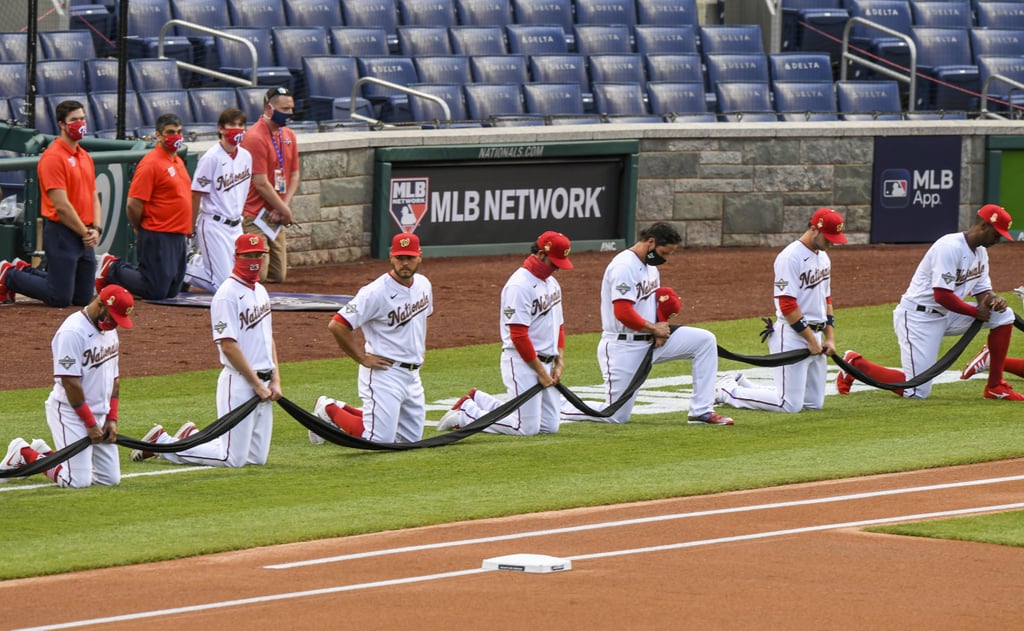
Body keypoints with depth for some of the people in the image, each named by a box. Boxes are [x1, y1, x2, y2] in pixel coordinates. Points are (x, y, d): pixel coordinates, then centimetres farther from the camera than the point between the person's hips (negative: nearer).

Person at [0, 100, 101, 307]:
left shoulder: (85, 157, 14)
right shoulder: (53, 157, -14)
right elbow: (61, 206, -18)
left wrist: (95, 229, 2)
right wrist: (84, 233, -11)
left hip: (85, 238, 9)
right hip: (61, 234, -9)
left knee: (83, 298, 13)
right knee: (60, 298, -7)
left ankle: (25, 272, 28)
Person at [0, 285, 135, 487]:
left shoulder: (110, 329, 8)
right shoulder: (73, 332, -20)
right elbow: (70, 382, -21)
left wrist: (112, 419, 4)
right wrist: (90, 424, -18)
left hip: (100, 413, 9)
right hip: (70, 412, -9)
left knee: (110, 478, 6)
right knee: (78, 481, -15)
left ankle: (45, 453, 21)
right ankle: (24, 454, 8)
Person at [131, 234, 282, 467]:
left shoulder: (260, 291, 15)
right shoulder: (227, 295, -14)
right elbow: (228, 346, -18)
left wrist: (275, 380, 9)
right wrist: (257, 384, -16)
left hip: (262, 383, 9)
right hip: (238, 382, -9)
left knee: (257, 457, 9)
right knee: (233, 458, -10)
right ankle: (161, 442, 3)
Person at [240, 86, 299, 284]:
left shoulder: (289, 135, 10)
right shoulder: (256, 138, -16)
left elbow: (294, 176, 13)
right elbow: (261, 184, -17)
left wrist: (284, 207, -3)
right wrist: (285, 210, -9)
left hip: (276, 216, 8)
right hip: (255, 216, -8)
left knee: (278, 276, 6)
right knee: (257, 274, -15)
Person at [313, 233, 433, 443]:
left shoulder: (423, 284, 5)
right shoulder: (376, 292, -19)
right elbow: (337, 325, -22)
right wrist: (363, 358, -15)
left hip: (413, 376, 8)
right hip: (384, 373, -8)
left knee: (411, 438, 11)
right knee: (379, 440, -12)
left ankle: (344, 411, 26)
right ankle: (330, 410, 13)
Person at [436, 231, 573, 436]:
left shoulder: (552, 283, 13)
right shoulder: (520, 286, -17)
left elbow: (559, 326, 20)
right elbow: (519, 336, -20)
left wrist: (559, 362, 7)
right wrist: (540, 371, -16)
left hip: (546, 363, 9)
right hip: (522, 363, -9)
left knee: (549, 426, 9)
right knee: (527, 427, -12)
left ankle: (478, 400, 20)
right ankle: (465, 413, 4)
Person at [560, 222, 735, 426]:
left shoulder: (651, 266, 10)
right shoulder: (624, 266, -20)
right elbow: (623, 313, -27)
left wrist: (661, 328, -1)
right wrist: (654, 328, -13)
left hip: (650, 341, 9)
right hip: (623, 346, -9)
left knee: (705, 340, -1)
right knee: (616, 416, -9)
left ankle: (702, 412, -1)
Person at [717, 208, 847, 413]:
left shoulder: (823, 257, 14)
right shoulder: (790, 257, -15)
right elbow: (787, 305, -19)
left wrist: (830, 338, 11)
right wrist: (811, 339, -17)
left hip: (815, 335, 9)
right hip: (792, 336, -9)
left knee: (814, 403, 10)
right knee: (790, 405, -13)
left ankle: (743, 386, 22)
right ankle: (728, 391, 5)